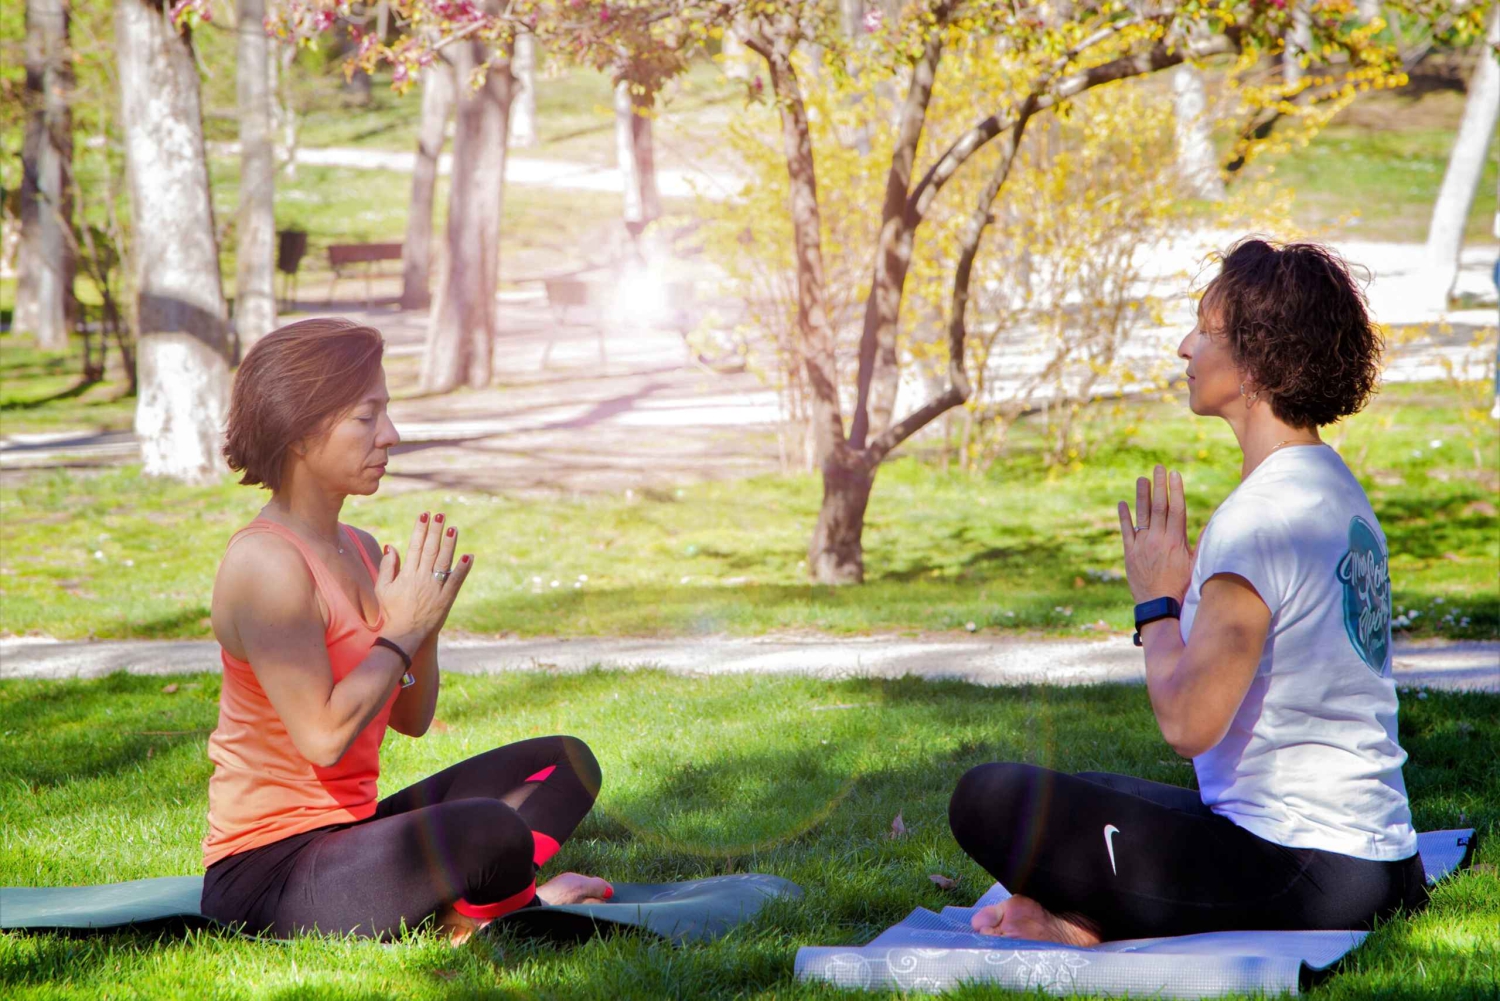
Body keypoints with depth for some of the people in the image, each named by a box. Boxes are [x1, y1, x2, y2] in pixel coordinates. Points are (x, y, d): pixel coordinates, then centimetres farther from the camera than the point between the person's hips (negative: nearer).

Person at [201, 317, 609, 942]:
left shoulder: (358, 550, 11)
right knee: (489, 830, -33)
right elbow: (323, 737, -24)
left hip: (346, 832, 10)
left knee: (566, 763, 14)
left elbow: (410, 720, 16)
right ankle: (522, 902, 0)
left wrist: (426, 626, -2)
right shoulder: (265, 563, -17)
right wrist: (401, 631, -13)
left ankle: (476, 902, -9)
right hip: (267, 870, -10)